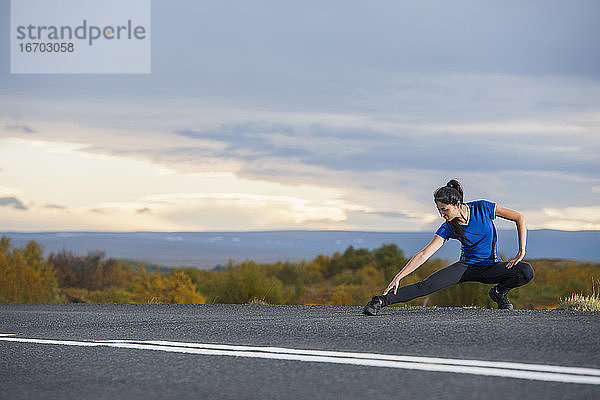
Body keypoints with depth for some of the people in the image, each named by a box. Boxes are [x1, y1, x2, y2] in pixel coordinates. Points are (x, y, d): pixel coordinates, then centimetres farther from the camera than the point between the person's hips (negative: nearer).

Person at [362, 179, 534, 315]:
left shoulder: (482, 208, -17)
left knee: (526, 271, -28)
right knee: (427, 285, -25)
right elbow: (424, 254, -17)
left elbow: (519, 217, -9)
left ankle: (499, 292, 0)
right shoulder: (447, 228, -13)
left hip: (491, 268, 0)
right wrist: (398, 277, -26)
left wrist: (521, 253, -13)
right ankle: (381, 301, -27)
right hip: (466, 267, 0)